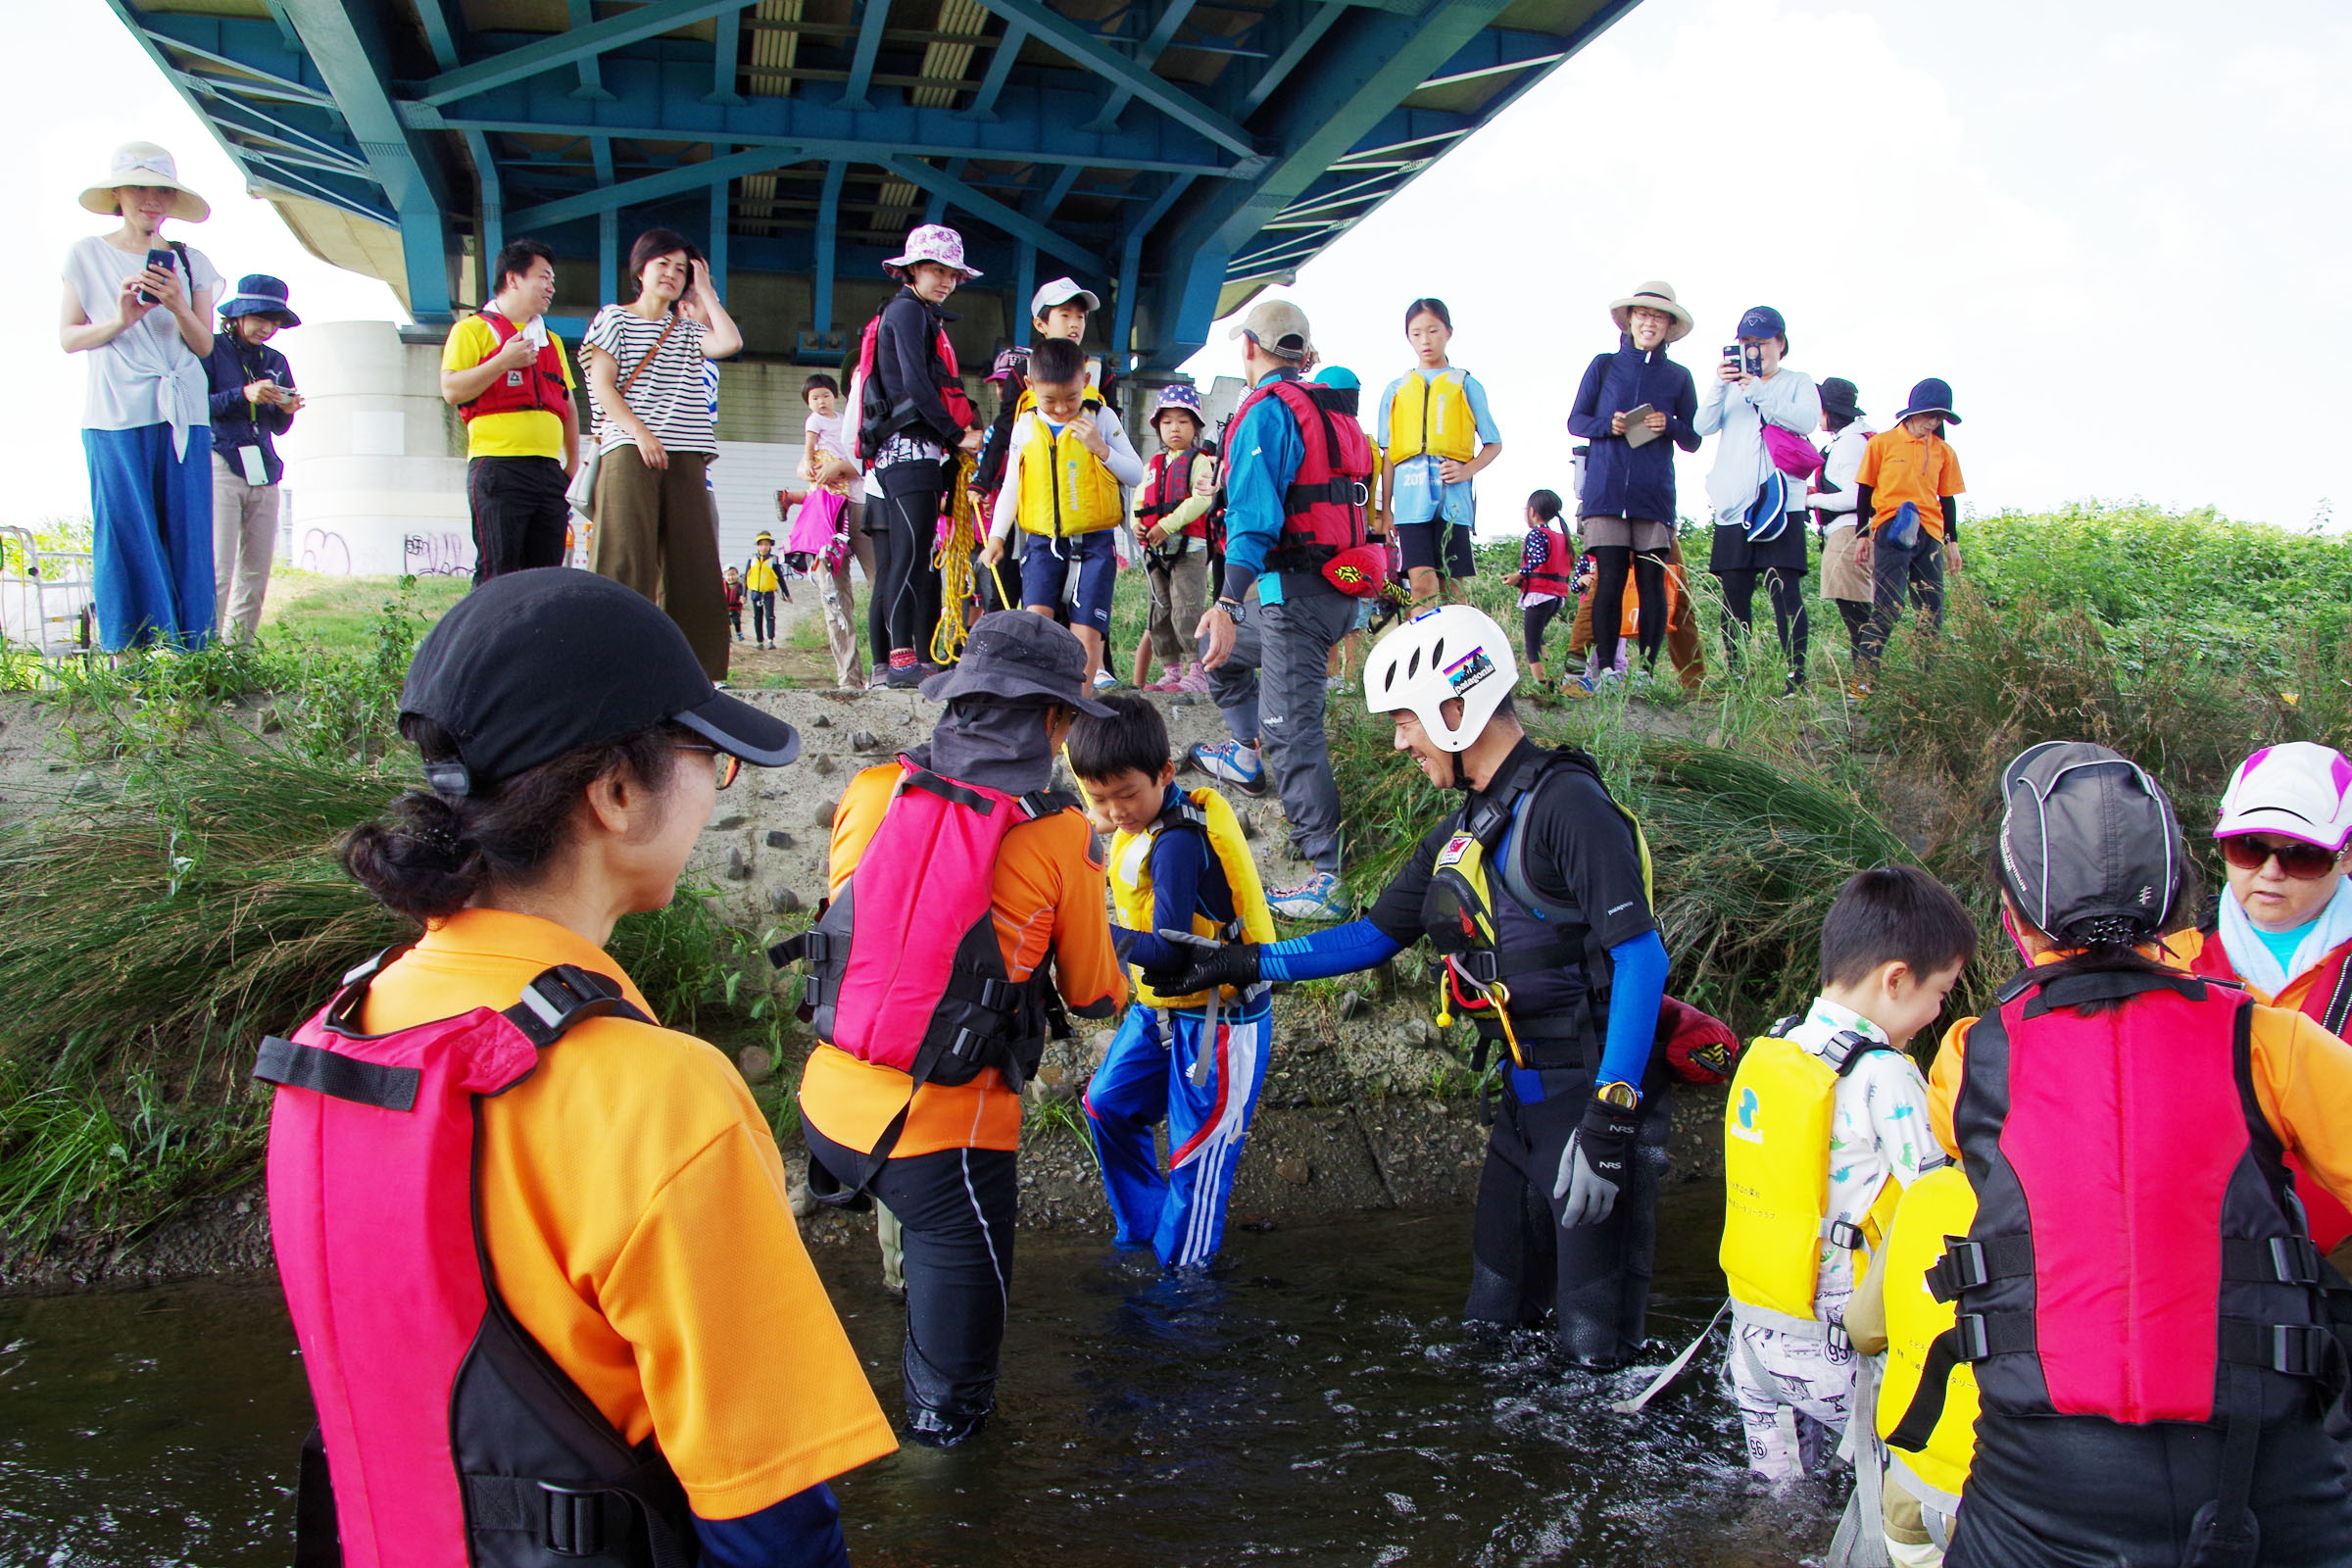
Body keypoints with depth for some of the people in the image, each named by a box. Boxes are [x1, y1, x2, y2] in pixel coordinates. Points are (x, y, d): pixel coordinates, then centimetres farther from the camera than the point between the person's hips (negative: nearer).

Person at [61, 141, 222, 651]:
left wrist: (178, 307, -10)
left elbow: (205, 345, 9)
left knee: (188, 537, -2)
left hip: (183, 416, 2)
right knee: (125, 537, -4)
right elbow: (68, 337, 6)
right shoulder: (87, 255, 8)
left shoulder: (191, 262, 13)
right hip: (115, 416, -2)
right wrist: (120, 320, -11)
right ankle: (128, 655, 1)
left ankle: (189, 654, 2)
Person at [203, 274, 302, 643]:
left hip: (264, 474, 6)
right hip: (221, 467, -6)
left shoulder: (275, 362, 19)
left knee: (256, 574, 3)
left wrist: (287, 410, -2)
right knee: (218, 571, -13)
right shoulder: (211, 350, 3)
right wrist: (244, 395, -17)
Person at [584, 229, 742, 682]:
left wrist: (705, 290, 12)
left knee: (692, 563, -1)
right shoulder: (614, 318, 11)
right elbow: (602, 386, 0)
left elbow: (730, 342, 0)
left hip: (686, 457, 4)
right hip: (629, 452, -4)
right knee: (627, 561, -11)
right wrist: (639, 431, -14)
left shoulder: (688, 329, 21)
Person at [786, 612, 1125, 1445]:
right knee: (959, 1254, 17)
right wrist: (1119, 984, 25)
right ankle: (945, 1407, 36)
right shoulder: (1060, 836, -10)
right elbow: (1092, 993, 2)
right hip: (946, 1125, -4)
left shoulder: (871, 792, -4)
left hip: (831, 1100, 5)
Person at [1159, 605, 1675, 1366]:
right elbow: (1373, 936, 17)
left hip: (1600, 1092, -8)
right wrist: (1243, 964, 10)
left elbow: (1640, 958, -21)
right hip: (1526, 1096, 9)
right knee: (1494, 1312, 16)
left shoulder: (1568, 804, -16)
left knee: (1594, 1344, 0)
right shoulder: (1461, 834, 12)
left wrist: (1611, 1111, -26)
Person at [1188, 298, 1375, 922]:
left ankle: (1326, 880, -11)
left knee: (1292, 732, -10)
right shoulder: (1334, 415, 18)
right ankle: (1247, 754, 37)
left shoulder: (1267, 410, -10)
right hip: (1340, 593, 10)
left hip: (1297, 591, -10)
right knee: (1217, 641, 29)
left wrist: (1228, 602, -29)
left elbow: (1255, 514, -22)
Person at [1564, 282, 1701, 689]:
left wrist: (1669, 425, -8)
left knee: (1652, 582, -3)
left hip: (1654, 495, 1)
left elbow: (1694, 440, 13)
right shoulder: (1603, 366, 11)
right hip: (1605, 491, -1)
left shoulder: (1678, 377, 13)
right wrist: (1608, 425, -10)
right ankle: (1606, 669, -2)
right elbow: (1575, 421, 10)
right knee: (1609, 579, -7)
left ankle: (1647, 671, 2)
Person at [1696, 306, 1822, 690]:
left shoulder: (1798, 383, 13)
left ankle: (1797, 677, -12)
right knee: (1734, 594, 0)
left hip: (1779, 504, -3)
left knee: (1786, 592, -10)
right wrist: (1718, 386, -12)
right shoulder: (1731, 386, 19)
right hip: (1732, 505, 3)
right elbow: (1703, 427, 4)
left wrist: (1758, 391, -15)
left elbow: (1807, 419, -7)